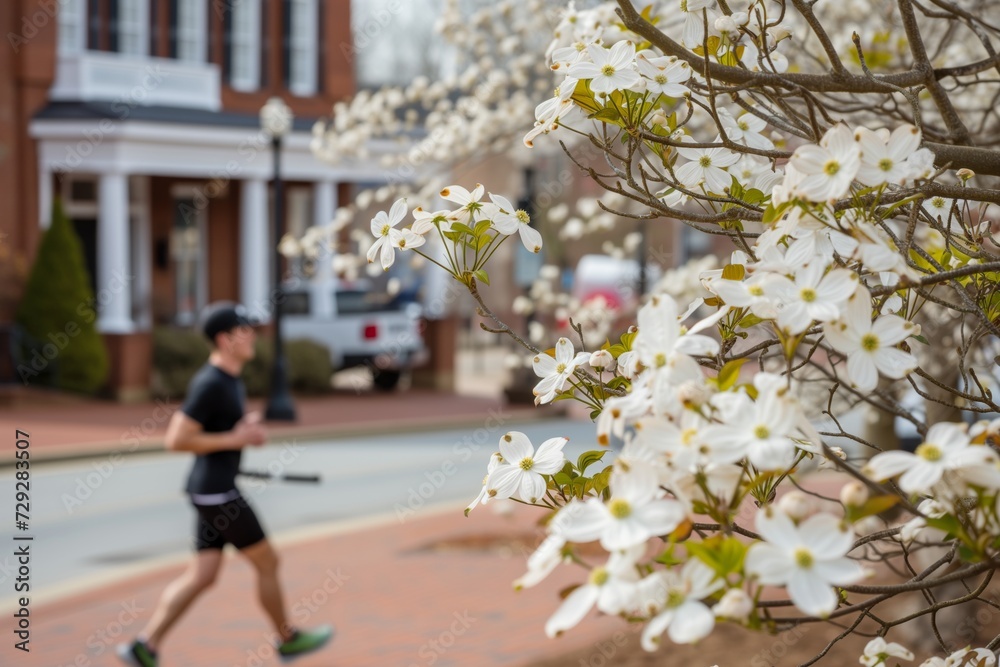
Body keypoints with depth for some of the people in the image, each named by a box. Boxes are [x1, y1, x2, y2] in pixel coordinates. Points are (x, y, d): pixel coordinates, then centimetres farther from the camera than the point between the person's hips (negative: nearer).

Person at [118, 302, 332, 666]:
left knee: (201, 576, 7)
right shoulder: (209, 384, -20)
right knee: (268, 562, 6)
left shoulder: (229, 378, 11)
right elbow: (176, 440, -22)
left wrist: (250, 429, 7)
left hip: (216, 489, 10)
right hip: (217, 492, -10)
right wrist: (236, 439, -18)